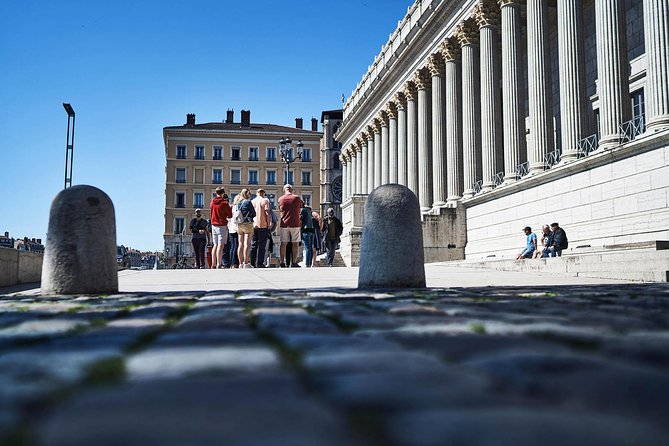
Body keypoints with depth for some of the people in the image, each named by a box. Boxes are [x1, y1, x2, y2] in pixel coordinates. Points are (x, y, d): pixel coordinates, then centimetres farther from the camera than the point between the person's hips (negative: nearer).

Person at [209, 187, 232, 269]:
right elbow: (230, 215, -4)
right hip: (222, 226, -6)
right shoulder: (224, 203, -10)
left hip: (213, 225, 6)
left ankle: (213, 264, 13)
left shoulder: (212, 202, 6)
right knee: (221, 245, -8)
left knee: (215, 245, 13)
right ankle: (219, 264, -14)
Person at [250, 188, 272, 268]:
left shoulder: (252, 201, 12)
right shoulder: (265, 200, -2)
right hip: (263, 225, -4)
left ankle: (252, 263, 8)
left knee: (253, 245, 9)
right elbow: (267, 213, -9)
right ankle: (259, 263, -5)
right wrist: (269, 224, -3)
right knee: (261, 245, -2)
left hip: (253, 226, 4)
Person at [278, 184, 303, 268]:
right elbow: (300, 210, 9)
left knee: (283, 243, 6)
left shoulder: (280, 199, 2)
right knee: (295, 243, 2)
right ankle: (294, 262, 0)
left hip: (284, 224, 2)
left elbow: (280, 210, 13)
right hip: (295, 223, -2)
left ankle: (282, 262, 7)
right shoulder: (297, 198, -3)